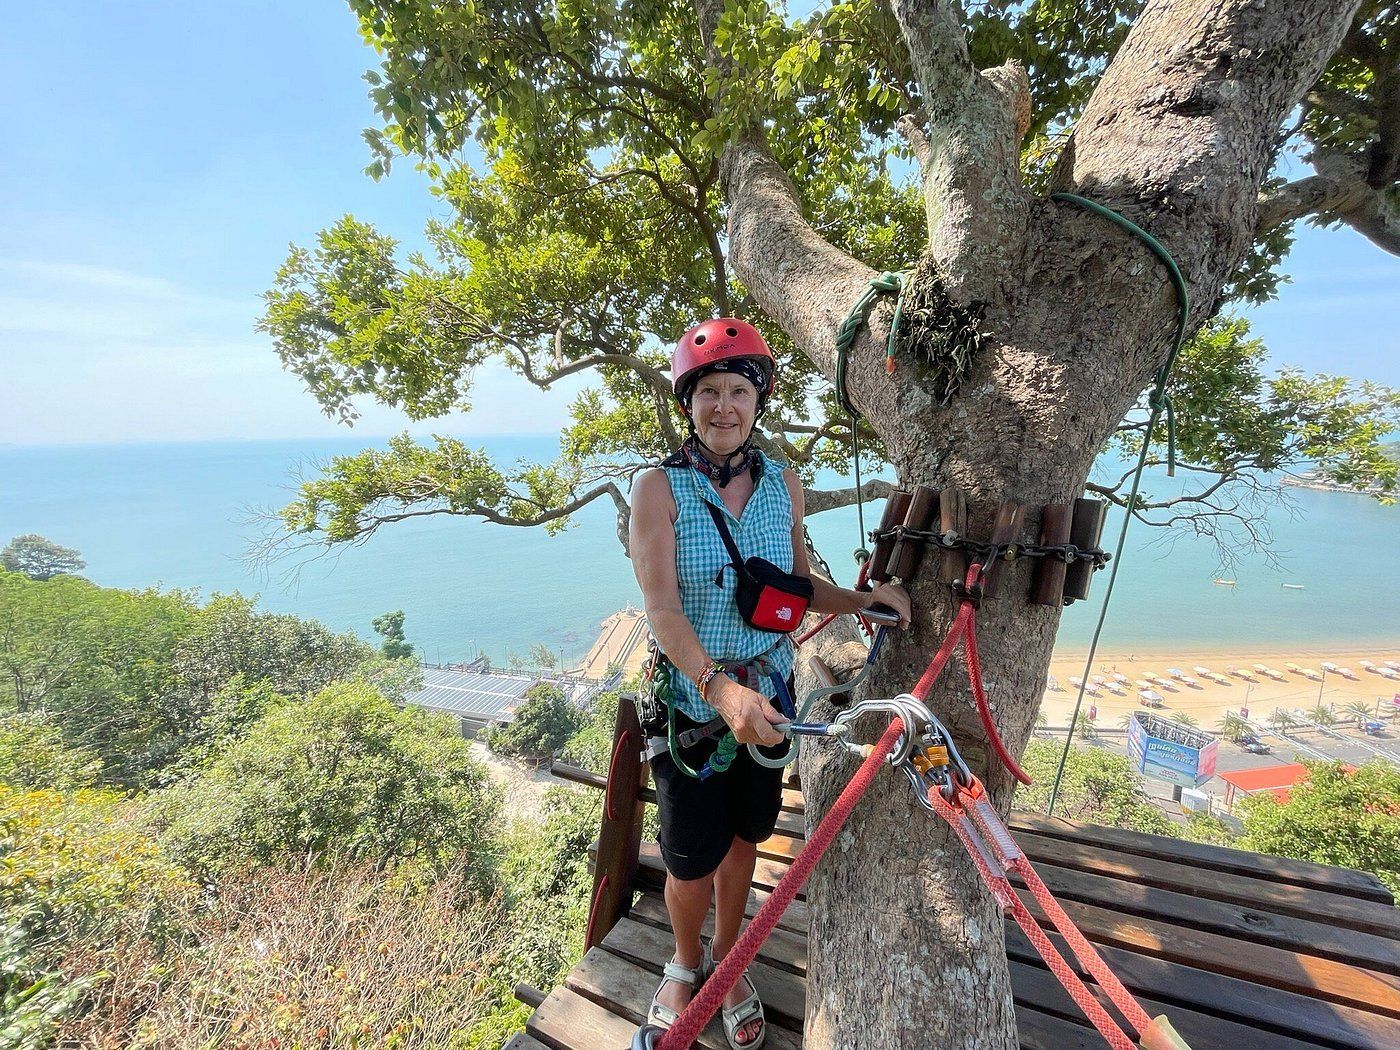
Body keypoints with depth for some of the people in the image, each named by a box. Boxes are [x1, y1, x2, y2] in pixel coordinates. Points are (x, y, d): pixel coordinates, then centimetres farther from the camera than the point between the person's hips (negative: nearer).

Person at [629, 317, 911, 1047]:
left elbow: (801, 586, 7)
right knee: (692, 858, 11)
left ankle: (727, 960, 50)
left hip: (767, 697, 3)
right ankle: (685, 961, 46)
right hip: (693, 701, -3)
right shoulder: (659, 488, -13)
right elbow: (661, 609, -21)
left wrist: (863, 598, -10)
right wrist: (720, 687, -34)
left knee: (742, 835, 21)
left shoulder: (783, 485, -1)